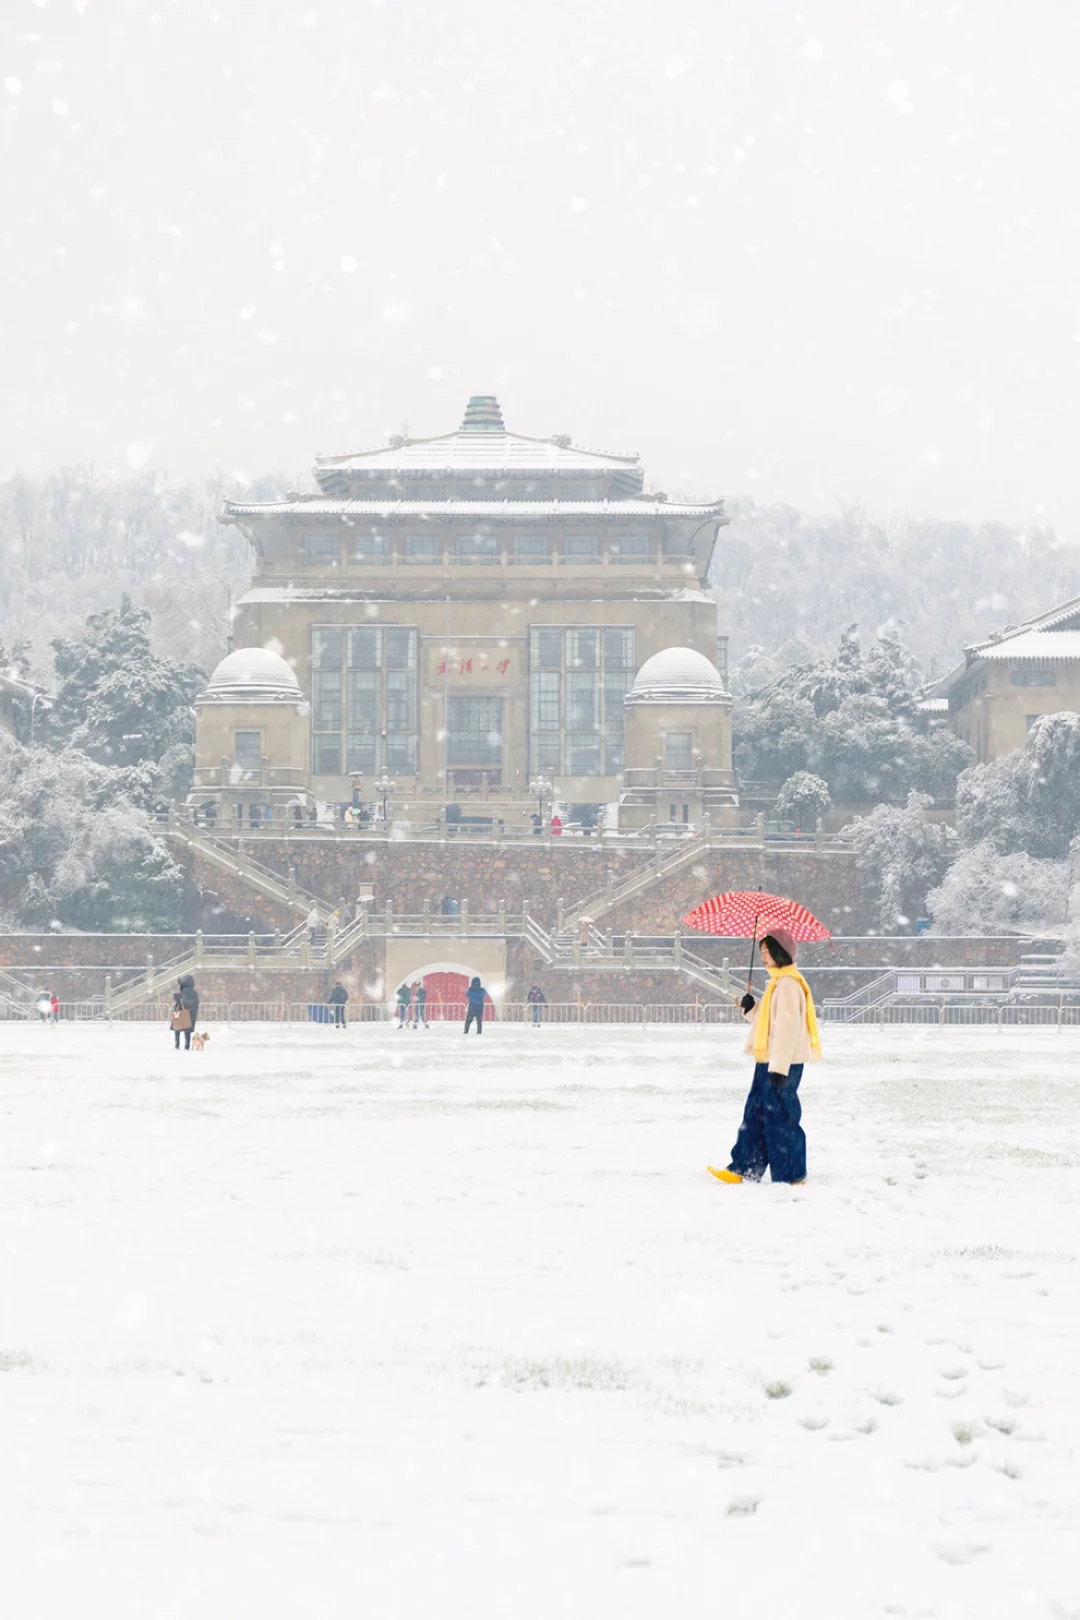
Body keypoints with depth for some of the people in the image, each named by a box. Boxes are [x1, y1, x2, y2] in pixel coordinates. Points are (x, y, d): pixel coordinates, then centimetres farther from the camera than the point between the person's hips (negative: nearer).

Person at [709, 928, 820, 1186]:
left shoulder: (787, 984, -15)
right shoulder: (778, 982, 18)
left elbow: (787, 1028, -21)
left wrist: (779, 1068, -23)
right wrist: (751, 1010, 5)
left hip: (783, 1063, -10)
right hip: (769, 1062, 10)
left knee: (779, 1118, -4)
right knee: (755, 1114, 10)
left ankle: (790, 1174, 4)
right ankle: (745, 1168, 13)